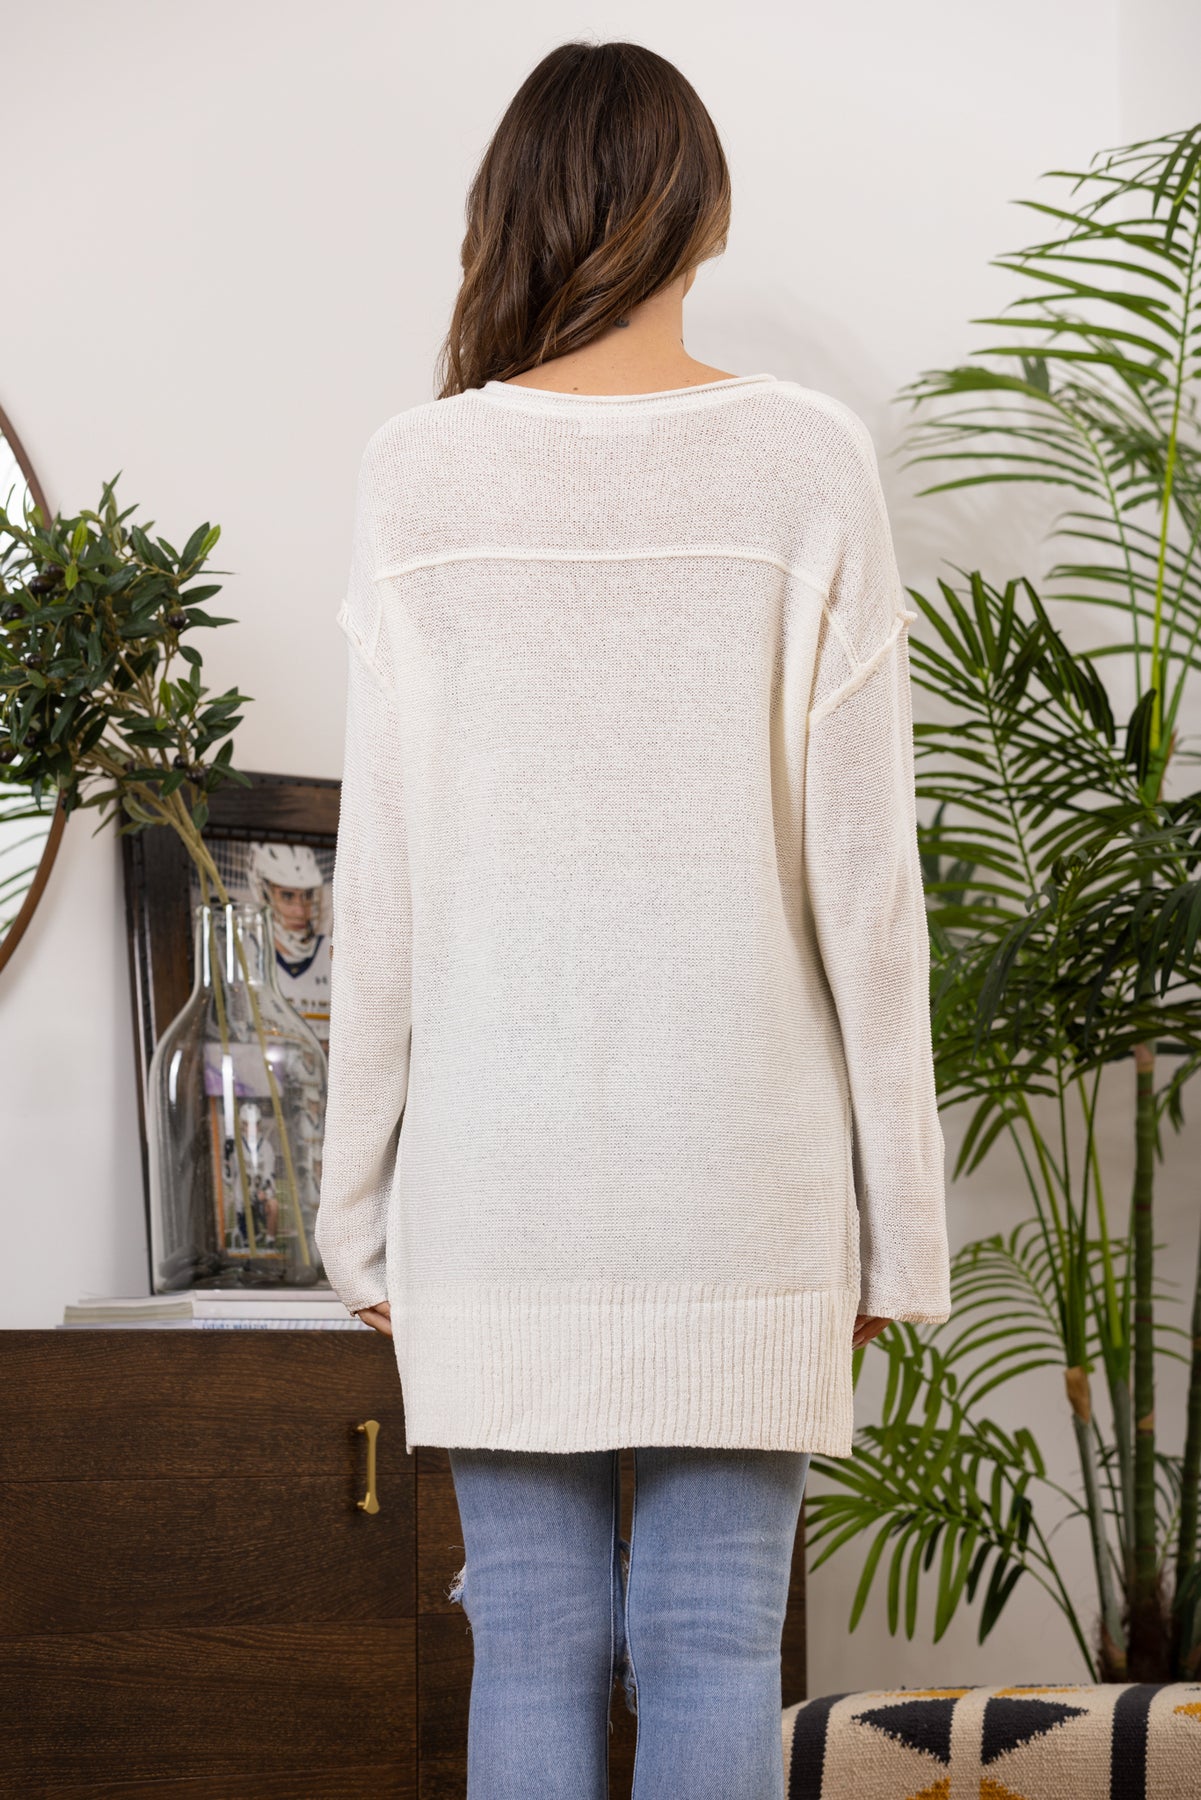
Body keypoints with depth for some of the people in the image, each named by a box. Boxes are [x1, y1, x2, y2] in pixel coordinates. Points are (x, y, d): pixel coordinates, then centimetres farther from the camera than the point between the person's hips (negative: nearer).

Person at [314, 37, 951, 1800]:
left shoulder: (418, 474, -1)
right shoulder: (804, 460, -3)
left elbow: (380, 882, 0)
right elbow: (862, 875, -3)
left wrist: (363, 1201, 9)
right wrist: (900, 1213, 4)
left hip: (494, 1170, 1)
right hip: (738, 1163, 0)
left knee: (534, 1642, 8)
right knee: (714, 1645, 6)